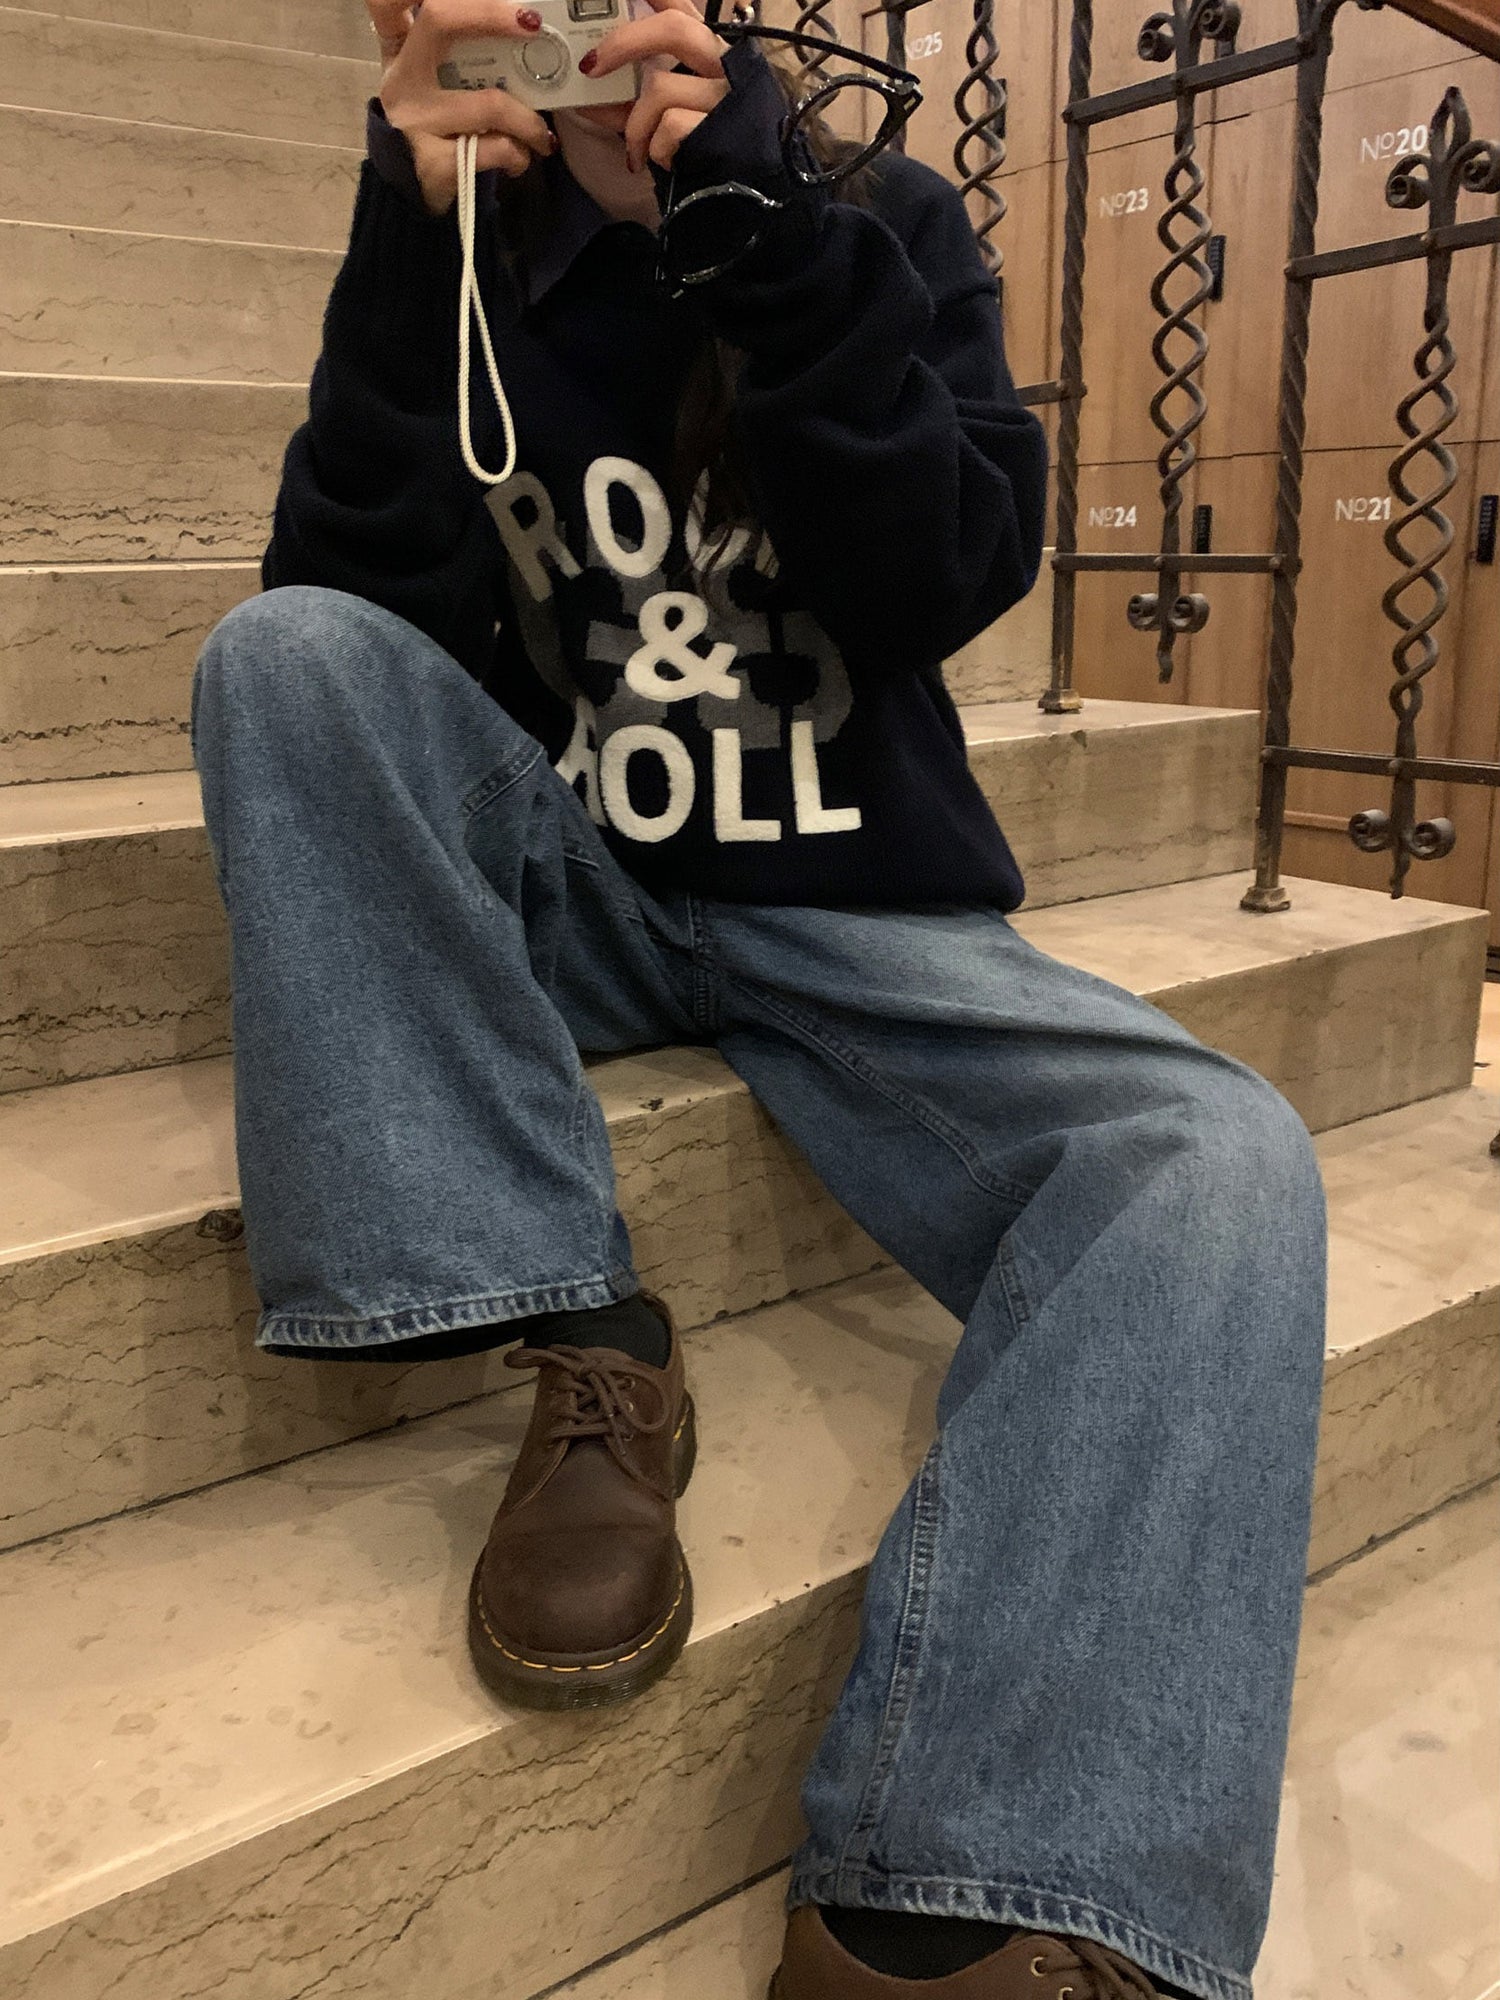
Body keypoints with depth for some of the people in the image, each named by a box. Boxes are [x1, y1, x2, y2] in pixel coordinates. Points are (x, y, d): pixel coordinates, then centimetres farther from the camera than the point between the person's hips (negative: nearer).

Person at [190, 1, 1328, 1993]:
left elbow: (942, 584, -9)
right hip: (557, 899, 2)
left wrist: (763, 226, -15)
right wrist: (412, 244, -16)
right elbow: (355, 619, -6)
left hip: (856, 914, 0)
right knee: (279, 651, -23)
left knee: (1223, 1162, -25)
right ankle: (582, 1352, -23)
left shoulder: (884, 225, 7)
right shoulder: (465, 255, 8)